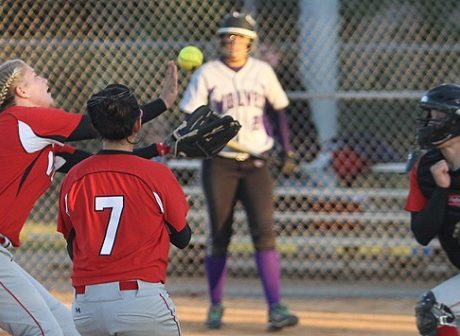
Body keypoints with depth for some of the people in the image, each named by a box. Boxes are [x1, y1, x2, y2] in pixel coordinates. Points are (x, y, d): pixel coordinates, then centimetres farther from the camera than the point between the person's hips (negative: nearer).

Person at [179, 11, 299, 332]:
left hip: (255, 162, 1)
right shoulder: (207, 74, -3)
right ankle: (216, 307, 18)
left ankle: (276, 308, -15)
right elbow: (191, 116, -4)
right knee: (219, 235, 3)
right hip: (220, 164, -1)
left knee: (264, 232, -11)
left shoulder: (262, 72, 4)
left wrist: (287, 149, 9)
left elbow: (279, 108, 15)